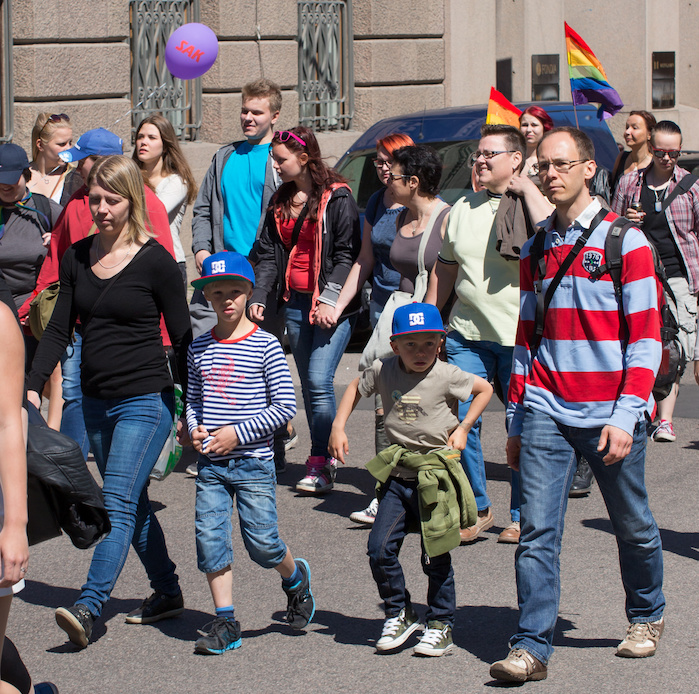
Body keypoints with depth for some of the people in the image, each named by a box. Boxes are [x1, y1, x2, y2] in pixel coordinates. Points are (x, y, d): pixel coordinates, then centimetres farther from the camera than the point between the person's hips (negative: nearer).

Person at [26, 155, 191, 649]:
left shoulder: (155, 261, -9)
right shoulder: (78, 257, 7)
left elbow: (182, 338, -5)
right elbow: (59, 329, 10)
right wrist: (33, 386, -3)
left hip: (146, 400, -6)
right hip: (97, 401, 6)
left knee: (118, 505, -14)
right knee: (133, 504, 14)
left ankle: (88, 609, -22)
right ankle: (167, 593, 27)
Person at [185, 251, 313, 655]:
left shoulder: (265, 346, -6)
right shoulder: (199, 348, 8)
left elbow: (285, 405, -7)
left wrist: (238, 433, -13)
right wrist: (195, 428, -4)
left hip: (253, 461, -4)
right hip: (210, 464, 4)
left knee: (262, 541, -3)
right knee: (210, 539, -2)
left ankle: (295, 578, 30)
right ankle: (225, 624, 7)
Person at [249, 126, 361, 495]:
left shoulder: (337, 198, -7)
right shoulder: (280, 202, 15)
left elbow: (346, 254, -10)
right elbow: (269, 253, 14)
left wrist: (331, 299, -18)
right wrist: (259, 296, 1)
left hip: (332, 303, -7)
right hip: (295, 303, 7)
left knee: (319, 380, -15)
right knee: (309, 386, 8)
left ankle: (321, 462, -8)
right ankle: (323, 464, 14)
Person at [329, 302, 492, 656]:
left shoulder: (447, 376, -8)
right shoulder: (384, 371, -1)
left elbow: (484, 388, 7)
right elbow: (356, 388, 18)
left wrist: (463, 427, 1)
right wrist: (338, 427, 10)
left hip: (436, 476, -3)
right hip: (397, 474, 3)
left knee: (435, 556, 1)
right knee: (380, 548, -6)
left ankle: (441, 625, 15)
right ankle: (399, 614, 13)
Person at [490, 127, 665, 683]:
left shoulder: (626, 242, -4)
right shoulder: (536, 250, 12)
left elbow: (646, 338, -6)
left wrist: (626, 415, -15)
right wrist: (516, 421, 15)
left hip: (610, 413, -3)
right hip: (546, 411, 3)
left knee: (633, 528, 11)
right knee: (537, 532, -6)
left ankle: (646, 617, 34)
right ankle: (533, 647, -6)